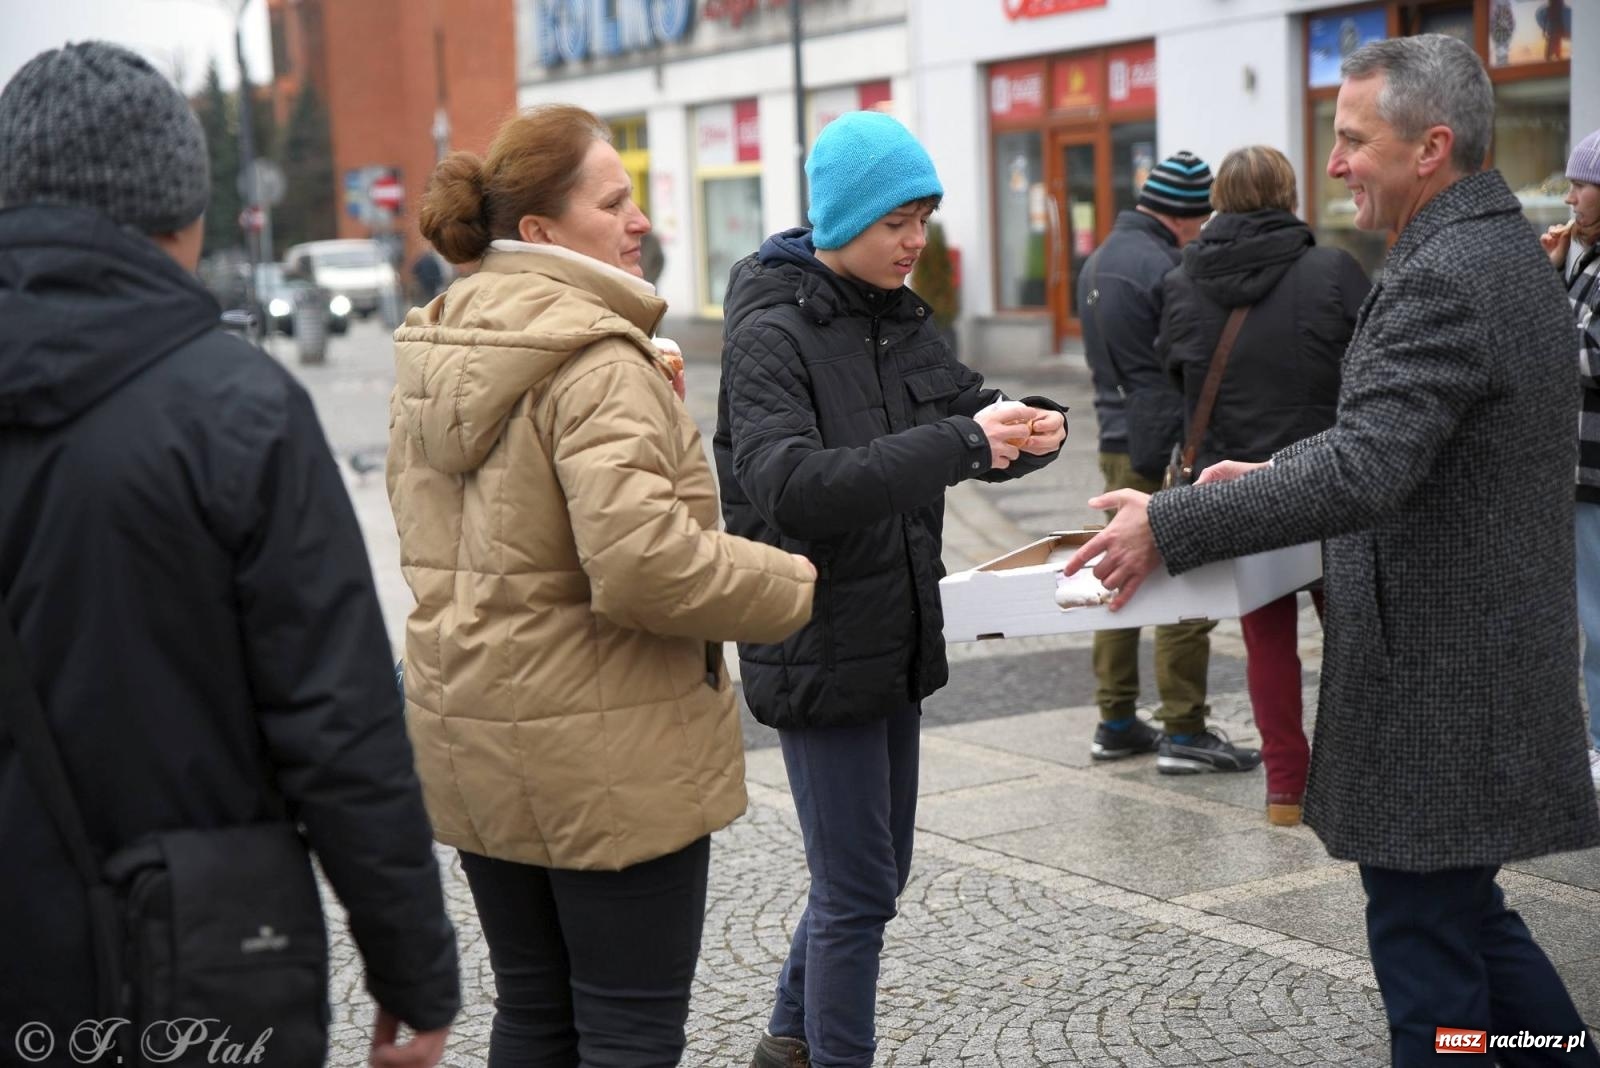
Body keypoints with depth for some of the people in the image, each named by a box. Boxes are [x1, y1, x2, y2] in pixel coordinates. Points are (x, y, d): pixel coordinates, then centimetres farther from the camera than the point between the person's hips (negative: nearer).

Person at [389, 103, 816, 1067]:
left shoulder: (436, 350, 9)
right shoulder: (596, 360, -19)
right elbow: (641, 558, -29)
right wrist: (794, 587, -14)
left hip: (471, 733, 9)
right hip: (602, 748, -8)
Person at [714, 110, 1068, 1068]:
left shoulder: (902, 318, 7)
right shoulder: (771, 334, -16)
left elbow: (968, 411, 14)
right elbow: (788, 485, -30)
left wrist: (1031, 427, -10)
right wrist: (959, 443, -35)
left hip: (896, 642, 8)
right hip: (819, 650, -8)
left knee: (876, 872, 19)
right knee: (859, 890, -1)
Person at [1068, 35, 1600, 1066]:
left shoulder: (1442, 280, -22)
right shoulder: (1509, 249, 11)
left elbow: (1361, 474, -30)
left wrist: (1172, 526, -27)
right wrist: (1278, 472, 16)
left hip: (1437, 677, -10)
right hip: (1489, 656, 10)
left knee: (1426, 935, 1)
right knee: (1466, 914, 21)